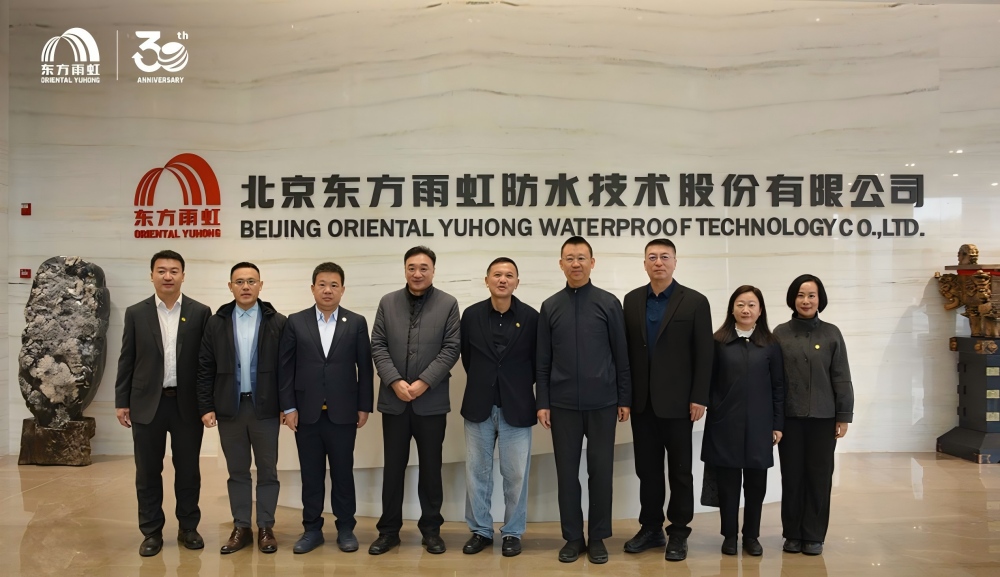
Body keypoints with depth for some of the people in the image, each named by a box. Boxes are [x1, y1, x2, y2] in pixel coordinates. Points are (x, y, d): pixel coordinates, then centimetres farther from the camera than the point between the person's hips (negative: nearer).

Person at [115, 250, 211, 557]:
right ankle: (152, 532, 22)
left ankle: (188, 528, 24)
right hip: (147, 404, 1)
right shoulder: (136, 313, 3)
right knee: (148, 473, 8)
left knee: (188, 470, 9)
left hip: (187, 404, 0)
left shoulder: (200, 312, 0)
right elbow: (127, 360, 5)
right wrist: (121, 402, 2)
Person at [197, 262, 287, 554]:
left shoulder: (277, 322, -2)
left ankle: (266, 528, 18)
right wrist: (206, 406, -1)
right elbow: (205, 368, 4)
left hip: (266, 408, -1)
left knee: (267, 470, 7)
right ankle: (241, 528, 22)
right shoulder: (216, 323, 3)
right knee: (237, 471, 11)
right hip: (229, 408, 2)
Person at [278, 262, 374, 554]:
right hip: (306, 412, 1)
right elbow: (285, 367, 2)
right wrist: (288, 407, -3)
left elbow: (365, 367, 2)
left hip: (342, 412, 0)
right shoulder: (295, 322, 3)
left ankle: (346, 528, 20)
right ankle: (312, 529, 22)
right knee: (311, 474, 9)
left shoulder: (357, 323, 2)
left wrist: (364, 406, -1)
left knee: (343, 473, 8)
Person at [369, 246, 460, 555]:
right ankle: (389, 530, 20)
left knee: (431, 467, 9)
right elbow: (378, 345, 1)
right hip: (394, 400, 2)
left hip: (431, 401, -1)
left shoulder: (448, 304, -1)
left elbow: (451, 348, -6)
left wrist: (424, 382, -14)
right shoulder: (387, 302, 6)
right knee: (393, 467, 9)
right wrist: (395, 381, -11)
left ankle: (431, 529, 21)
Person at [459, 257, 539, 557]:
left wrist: (518, 386, 8)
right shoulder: (471, 315, 0)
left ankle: (512, 532, 21)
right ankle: (480, 530, 24)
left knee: (515, 474, 6)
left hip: (516, 407, -2)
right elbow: (467, 356, 11)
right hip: (479, 406, 2)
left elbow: (537, 361, 4)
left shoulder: (530, 317, -6)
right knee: (476, 472, 9)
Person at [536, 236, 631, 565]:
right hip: (563, 404, 1)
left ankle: (598, 537, 19)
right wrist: (542, 402, 1)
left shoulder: (609, 303, 1)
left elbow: (621, 355, 2)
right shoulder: (550, 307, 5)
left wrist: (625, 399, 1)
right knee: (567, 471, 7)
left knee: (601, 470, 6)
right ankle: (573, 537, 20)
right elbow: (543, 360, 5)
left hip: (602, 403, -1)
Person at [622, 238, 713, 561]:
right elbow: (627, 349, 6)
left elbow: (704, 354, -5)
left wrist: (699, 398, -10)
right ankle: (651, 528, 23)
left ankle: (678, 533, 19)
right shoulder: (632, 300, 7)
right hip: (642, 401, 3)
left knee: (680, 471, 7)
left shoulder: (695, 301, -3)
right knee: (647, 469, 11)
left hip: (677, 401, -3)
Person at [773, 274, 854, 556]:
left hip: (823, 417, 0)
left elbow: (841, 378, 2)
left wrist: (844, 416, -1)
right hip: (789, 417, 0)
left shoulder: (831, 333, 1)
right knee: (791, 476, 7)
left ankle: (814, 535, 18)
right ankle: (792, 533, 19)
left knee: (819, 476, 6)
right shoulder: (780, 333, 1)